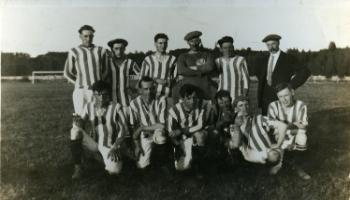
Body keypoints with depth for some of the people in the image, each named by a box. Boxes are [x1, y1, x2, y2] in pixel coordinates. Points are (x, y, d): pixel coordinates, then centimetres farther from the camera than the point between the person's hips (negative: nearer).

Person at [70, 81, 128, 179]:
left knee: (114, 171, -28)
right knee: (75, 131, -23)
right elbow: (82, 126, -1)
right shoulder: (89, 107, -1)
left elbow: (123, 129, -12)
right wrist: (78, 122, -25)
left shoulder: (116, 107, -11)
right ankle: (77, 167, -12)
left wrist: (115, 147, -21)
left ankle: (116, 161, 12)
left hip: (110, 146, -3)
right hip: (94, 144, 3)